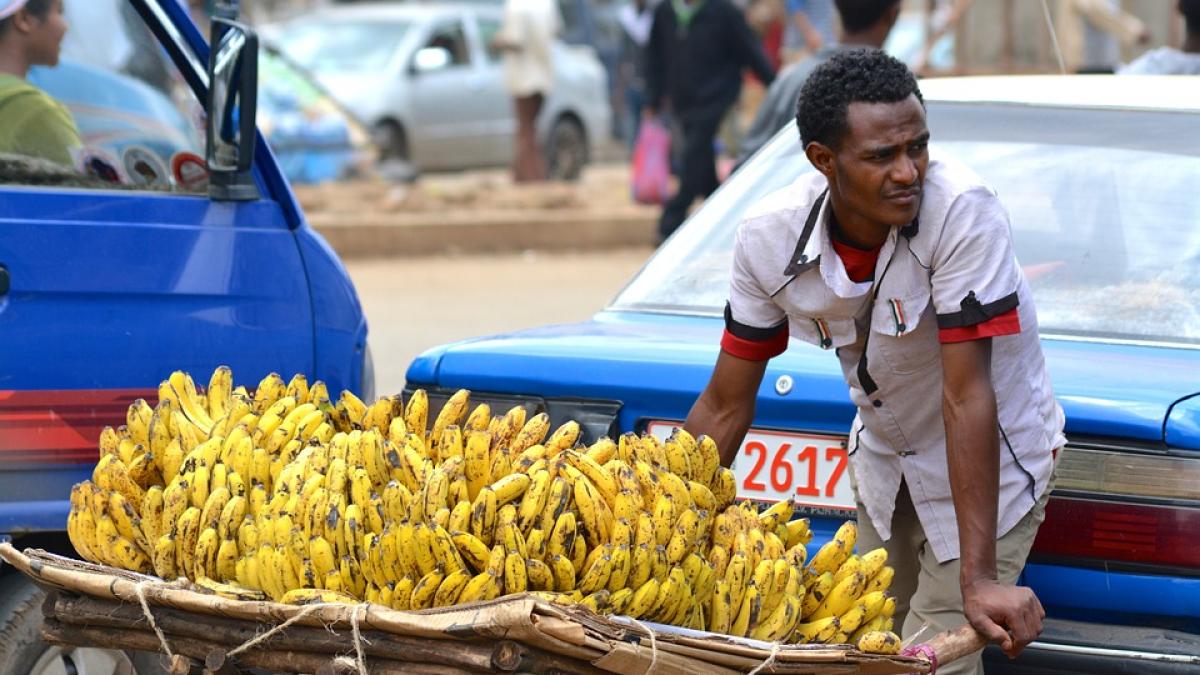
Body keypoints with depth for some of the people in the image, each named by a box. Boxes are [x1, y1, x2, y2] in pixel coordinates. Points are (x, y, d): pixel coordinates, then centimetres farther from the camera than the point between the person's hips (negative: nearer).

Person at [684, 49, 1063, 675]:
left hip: (991, 454, -5)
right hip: (885, 454, 5)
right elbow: (725, 408, -7)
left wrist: (978, 579, -37)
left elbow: (967, 398, -35)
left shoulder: (962, 211, -34)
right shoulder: (768, 238, -20)